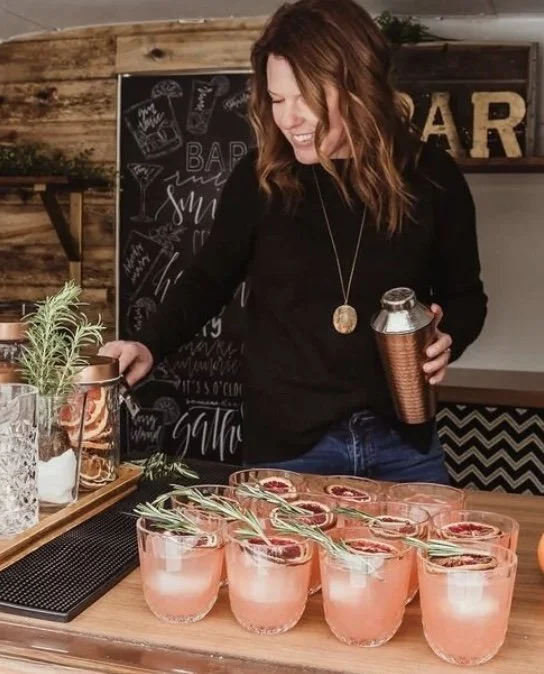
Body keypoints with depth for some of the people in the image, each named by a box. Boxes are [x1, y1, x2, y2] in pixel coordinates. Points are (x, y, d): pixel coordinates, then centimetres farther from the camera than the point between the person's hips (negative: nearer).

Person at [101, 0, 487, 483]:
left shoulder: (429, 175, -6)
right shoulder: (258, 178, -7)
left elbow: (465, 294, 7)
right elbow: (210, 280, 6)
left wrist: (447, 338, -14)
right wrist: (150, 347, -8)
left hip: (403, 443, 2)